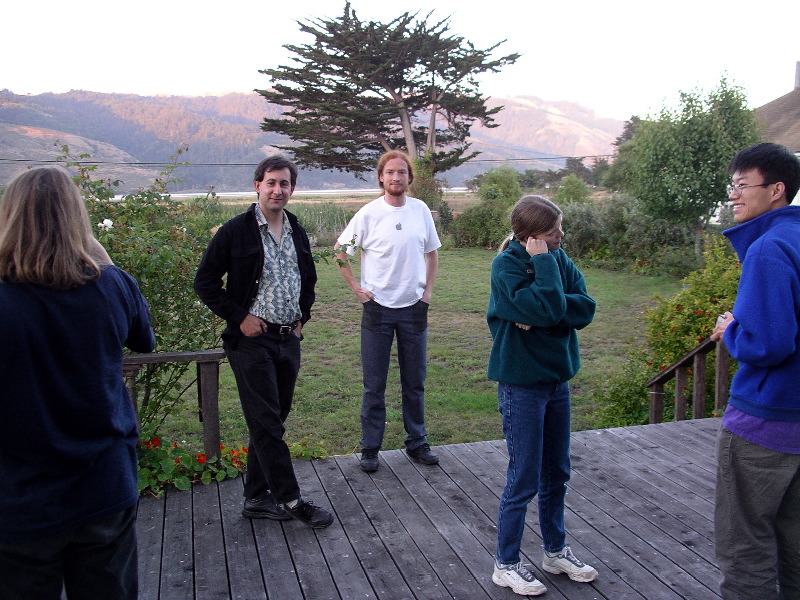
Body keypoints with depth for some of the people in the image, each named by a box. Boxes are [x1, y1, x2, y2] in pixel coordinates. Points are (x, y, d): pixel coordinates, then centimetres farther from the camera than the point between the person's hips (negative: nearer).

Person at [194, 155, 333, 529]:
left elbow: (309, 280, 25)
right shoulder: (236, 231, -7)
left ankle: (257, 498, 24)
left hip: (289, 340, 6)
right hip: (252, 340, -6)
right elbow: (205, 282, -6)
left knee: (272, 421, 12)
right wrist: (239, 317, -11)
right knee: (267, 423, -4)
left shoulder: (297, 233, 11)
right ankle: (291, 499, 6)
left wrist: (302, 316, 12)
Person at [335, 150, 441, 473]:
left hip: (414, 307, 3)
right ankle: (370, 449, 18)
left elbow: (432, 252, 14)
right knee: (374, 384, 5)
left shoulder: (421, 210, 1)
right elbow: (340, 251, 1)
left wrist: (428, 290, 5)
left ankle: (417, 443, 27)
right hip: (377, 308, -2)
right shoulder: (368, 214, -7)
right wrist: (356, 288, -4)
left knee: (415, 382, 12)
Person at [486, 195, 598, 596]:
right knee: (524, 480, 3)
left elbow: (585, 308, -8)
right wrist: (542, 261, -20)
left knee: (556, 474, 18)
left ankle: (555, 551, 37)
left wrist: (541, 314, -21)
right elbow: (548, 308, -27)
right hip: (521, 385, -7)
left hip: (557, 379, 7)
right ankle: (506, 564, 21)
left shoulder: (558, 258, 3)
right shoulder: (506, 265, -16)